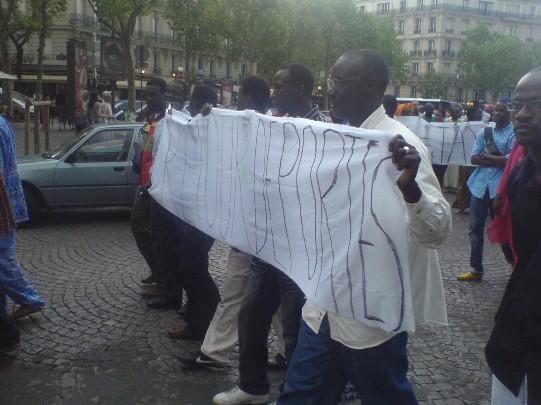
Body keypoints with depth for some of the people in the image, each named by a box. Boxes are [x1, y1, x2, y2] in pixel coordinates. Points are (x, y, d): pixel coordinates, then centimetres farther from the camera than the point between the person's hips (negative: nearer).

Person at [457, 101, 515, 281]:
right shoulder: (484, 132, 11)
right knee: (475, 228, 8)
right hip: (480, 185, 5)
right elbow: (474, 158, 4)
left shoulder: (515, 133, -5)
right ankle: (476, 270, 17)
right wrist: (498, 160, -9)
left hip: (500, 188, -5)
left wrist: (486, 156, -6)